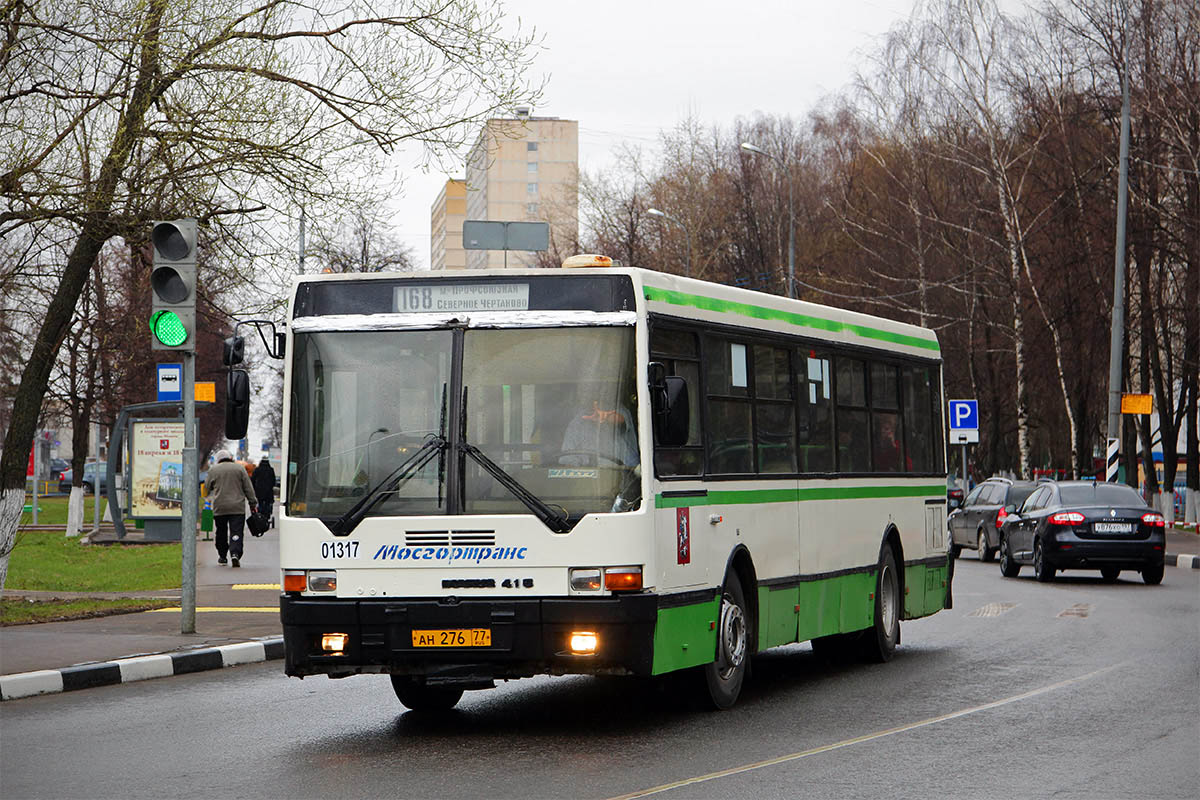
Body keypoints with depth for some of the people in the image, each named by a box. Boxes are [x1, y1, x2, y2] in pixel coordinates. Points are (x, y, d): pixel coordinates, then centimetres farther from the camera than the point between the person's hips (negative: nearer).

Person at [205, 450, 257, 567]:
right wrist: (253, 503, 9)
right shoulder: (239, 468, 4)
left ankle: (222, 556, 23)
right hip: (237, 508, -1)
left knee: (221, 532, 16)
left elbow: (207, 487, 16)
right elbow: (248, 488, 4)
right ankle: (235, 553, -24)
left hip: (219, 508, 1)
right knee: (236, 532, -5)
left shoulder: (213, 470, 6)